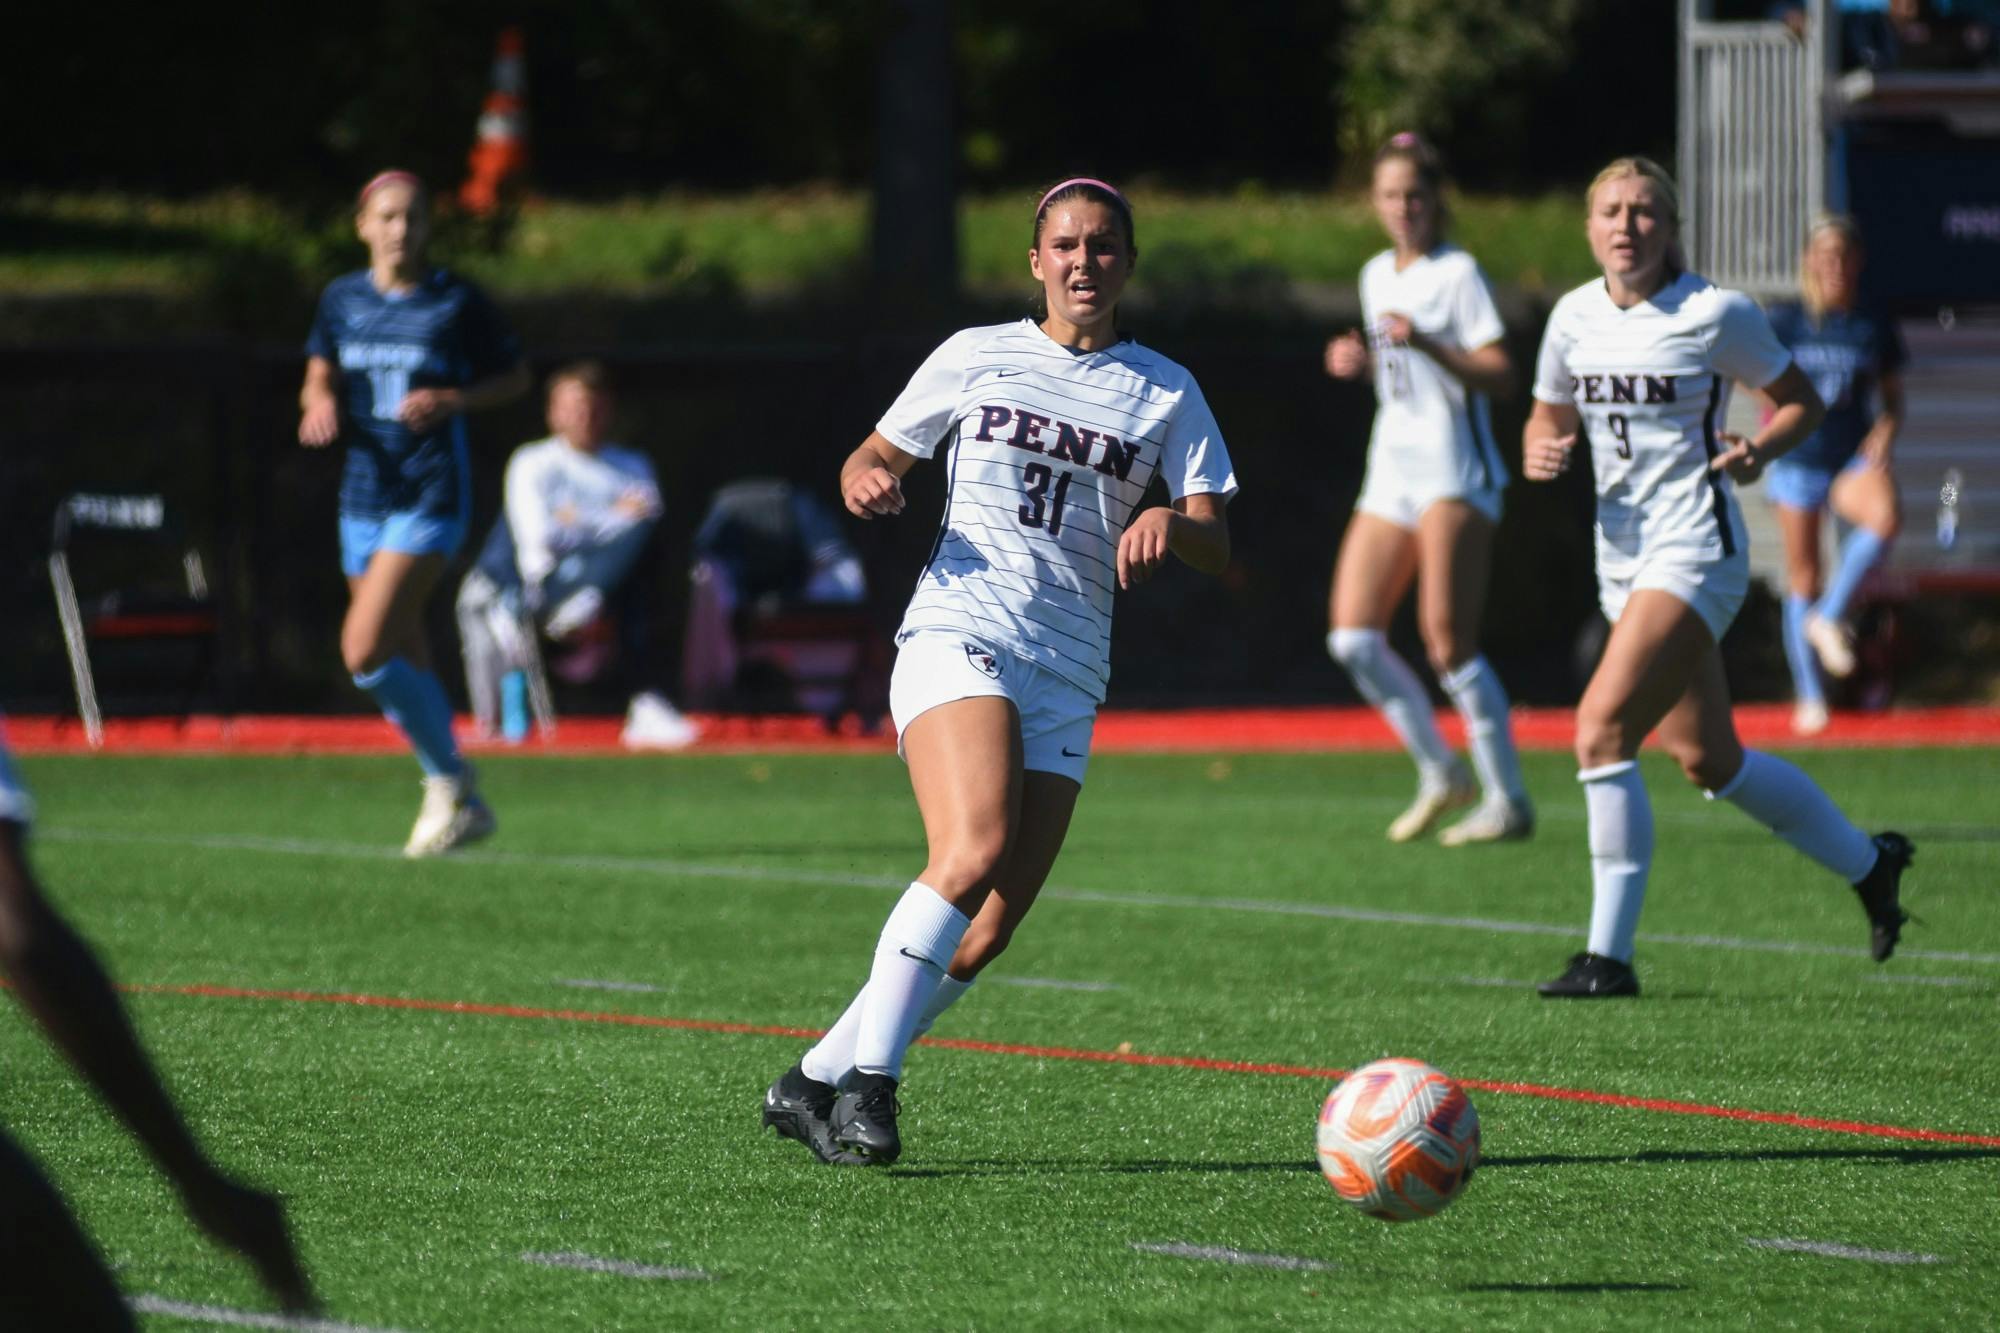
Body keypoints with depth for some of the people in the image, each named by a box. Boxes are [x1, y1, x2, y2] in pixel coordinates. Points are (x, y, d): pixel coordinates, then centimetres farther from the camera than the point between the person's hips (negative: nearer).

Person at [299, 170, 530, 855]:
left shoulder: (456, 302, -4)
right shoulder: (342, 299, 8)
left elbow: (515, 376, 5)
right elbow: (319, 381, 17)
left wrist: (452, 400, -12)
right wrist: (320, 403, -6)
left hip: (431, 497, -6)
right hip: (365, 494, 6)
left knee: (364, 649, -18)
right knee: (405, 661, 10)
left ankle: (448, 780, -2)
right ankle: (460, 803, 23)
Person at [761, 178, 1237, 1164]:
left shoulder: (1167, 392, 13)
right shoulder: (978, 357, 10)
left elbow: (1219, 552, 8)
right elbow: (873, 459, 19)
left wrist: (1173, 524, -15)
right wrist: (866, 483, -5)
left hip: (1069, 676, 3)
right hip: (958, 633, -3)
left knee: (990, 930, -5)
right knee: (974, 852, -28)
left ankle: (816, 1082, 8)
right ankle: (868, 1079, -23)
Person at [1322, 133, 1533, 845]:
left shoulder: (1457, 273, -5)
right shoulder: (1377, 275, 16)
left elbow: (1497, 374, -12)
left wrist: (1424, 344, -25)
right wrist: (1359, 361, 8)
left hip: (1454, 470, -7)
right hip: (1391, 469, 7)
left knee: (1446, 639, -14)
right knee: (1352, 638, -2)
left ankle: (1508, 799, -8)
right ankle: (1440, 772, 13)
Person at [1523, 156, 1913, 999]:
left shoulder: (1715, 314, -10)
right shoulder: (1574, 318, 5)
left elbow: (1802, 402, 0)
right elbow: (1550, 416, 18)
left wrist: (1758, 449, -20)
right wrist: (1539, 454, -5)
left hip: (1694, 552, -7)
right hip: (1622, 553, 7)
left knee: (1601, 731, -21)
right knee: (1707, 759, 15)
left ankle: (1609, 955, -16)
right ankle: (1867, 861, 38)